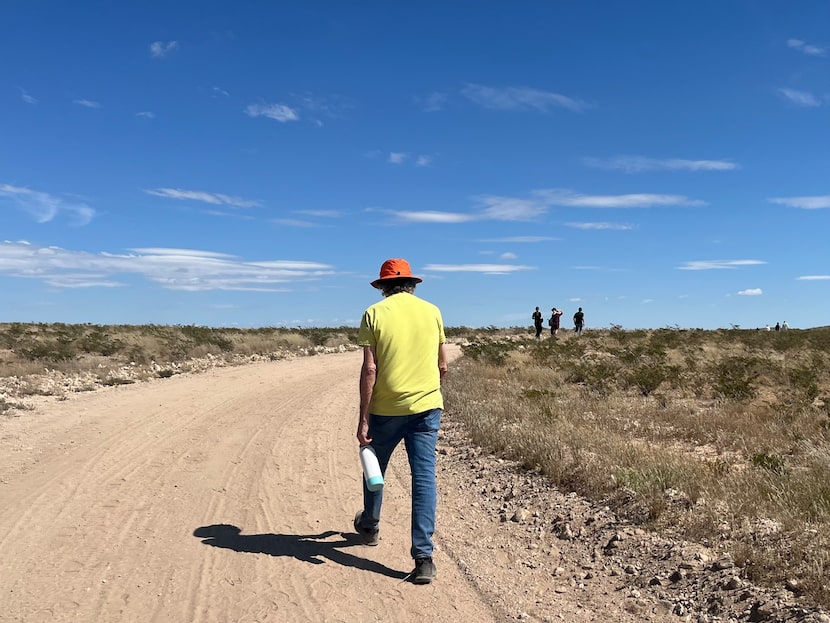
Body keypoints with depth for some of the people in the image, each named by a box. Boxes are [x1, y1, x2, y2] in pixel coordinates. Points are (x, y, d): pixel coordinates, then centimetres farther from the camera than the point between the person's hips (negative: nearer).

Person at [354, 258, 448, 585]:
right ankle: (423, 557, -2)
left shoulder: (374, 313, -4)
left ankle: (369, 526, 44)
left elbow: (369, 369, -11)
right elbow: (442, 365, 9)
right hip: (427, 407, 2)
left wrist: (363, 418, -8)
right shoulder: (432, 312, 4)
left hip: (386, 410, -1)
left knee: (374, 468, 21)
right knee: (424, 478, 2)